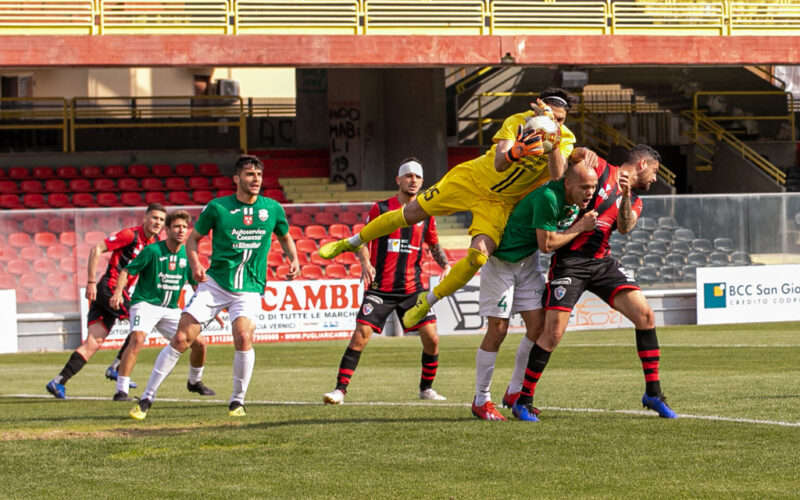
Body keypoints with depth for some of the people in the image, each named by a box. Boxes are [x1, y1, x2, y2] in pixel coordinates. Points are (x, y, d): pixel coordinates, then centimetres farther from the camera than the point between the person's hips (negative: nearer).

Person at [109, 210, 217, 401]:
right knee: (137, 339, -30)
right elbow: (127, 271, -10)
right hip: (145, 304, -5)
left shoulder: (187, 255, 3)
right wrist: (118, 293, -25)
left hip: (171, 309, 6)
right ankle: (121, 391, -28)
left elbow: (197, 284, 14)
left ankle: (194, 382, 29)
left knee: (199, 343, 0)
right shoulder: (153, 250, -13)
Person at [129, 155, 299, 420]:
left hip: (249, 288, 0)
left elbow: (285, 237, 22)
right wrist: (195, 264, -11)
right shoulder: (217, 207, -3)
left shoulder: (273, 208, 3)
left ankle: (237, 401, -6)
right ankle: (147, 398, 2)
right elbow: (193, 239, 8)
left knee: (243, 336, -25)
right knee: (181, 338, -8)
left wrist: (293, 259, 2)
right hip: (215, 282, 0)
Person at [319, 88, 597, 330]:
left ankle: (428, 301, 3)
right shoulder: (518, 122, -20)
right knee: (410, 214, 1)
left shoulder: (565, 140, -15)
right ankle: (351, 243, 26)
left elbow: (557, 175, -33)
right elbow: (498, 165, -33)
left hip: (500, 202, 1)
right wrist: (514, 153, -55)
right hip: (472, 179, -1)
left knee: (479, 256, -21)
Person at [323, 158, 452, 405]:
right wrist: (365, 262, -13)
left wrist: (445, 265, 5)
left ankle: (426, 388, 16)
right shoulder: (381, 208, 0)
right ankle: (340, 389, -5)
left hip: (412, 289, 3)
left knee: (431, 338, -4)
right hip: (380, 288, -3)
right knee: (360, 336, -12)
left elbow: (434, 245, 22)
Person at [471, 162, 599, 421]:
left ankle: (515, 392, 15)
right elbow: (546, 244, -26)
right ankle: (481, 399, 4)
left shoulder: (576, 200, -5)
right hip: (501, 260, -8)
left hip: (528, 262, 8)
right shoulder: (548, 197, -31)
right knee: (497, 330, -7)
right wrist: (579, 227, -20)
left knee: (539, 325, 0)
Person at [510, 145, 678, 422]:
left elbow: (625, 226, -5)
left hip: (602, 261, 6)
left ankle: (653, 393, 3)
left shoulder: (633, 202, 17)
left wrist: (625, 196, -20)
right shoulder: (599, 168, 1)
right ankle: (523, 401, 2)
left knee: (645, 314, -8)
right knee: (553, 331, -13)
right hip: (569, 261, -6)